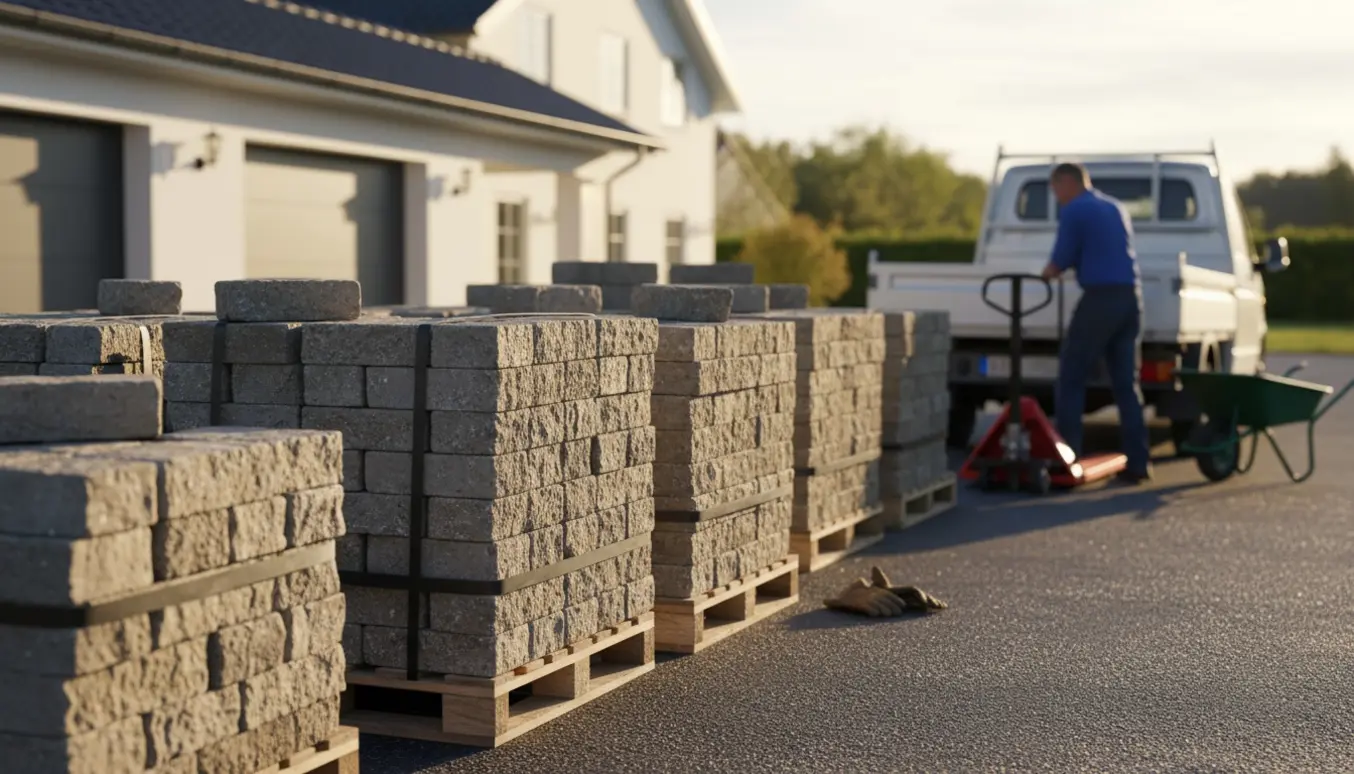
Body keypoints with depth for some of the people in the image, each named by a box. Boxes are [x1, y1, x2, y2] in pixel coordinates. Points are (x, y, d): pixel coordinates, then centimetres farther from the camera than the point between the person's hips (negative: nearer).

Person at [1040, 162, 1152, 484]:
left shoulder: (1073, 211, -3)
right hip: (1131, 296, 7)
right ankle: (1138, 462, 7)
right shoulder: (1117, 209, 21)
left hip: (1100, 298, -7)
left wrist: (1047, 273, 16)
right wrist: (1060, 268, 30)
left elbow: (1062, 259, -6)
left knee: (1071, 379, 1)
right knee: (1127, 384, 10)